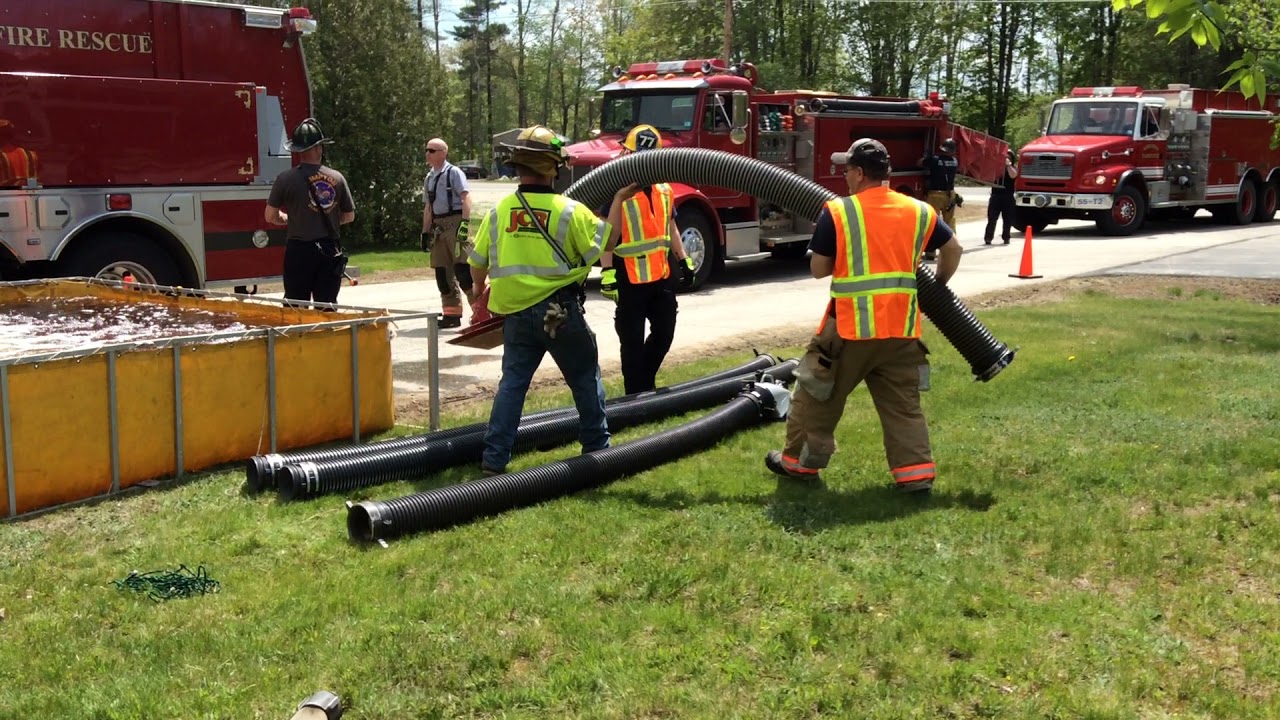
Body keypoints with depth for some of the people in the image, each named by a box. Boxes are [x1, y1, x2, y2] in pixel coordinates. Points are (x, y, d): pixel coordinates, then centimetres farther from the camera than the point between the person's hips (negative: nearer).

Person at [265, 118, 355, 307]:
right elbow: (349, 216, 9)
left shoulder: (286, 178, -8)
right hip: (331, 252, 2)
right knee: (328, 305, 9)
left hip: (300, 250, -2)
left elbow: (270, 216, -2)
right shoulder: (337, 178, 0)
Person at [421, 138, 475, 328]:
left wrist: (465, 224, -23)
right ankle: (452, 314, 16)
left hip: (454, 223, -8)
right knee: (442, 272, 8)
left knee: (462, 268, -12)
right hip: (438, 226, 8)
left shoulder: (453, 172, -5)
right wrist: (425, 232, 16)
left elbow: (466, 198, -13)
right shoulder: (429, 178, 17)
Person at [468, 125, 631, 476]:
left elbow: (477, 264, 7)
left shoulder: (498, 212, -2)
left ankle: (494, 457, 6)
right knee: (585, 378, 14)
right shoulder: (570, 212, -13)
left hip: (516, 313, 3)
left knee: (512, 381, 10)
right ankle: (597, 447, 24)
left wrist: (482, 289, 27)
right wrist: (619, 200, 3)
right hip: (561, 312, -3)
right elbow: (603, 241, -7)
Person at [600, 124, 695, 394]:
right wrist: (608, 273, -21)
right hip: (630, 280, -7)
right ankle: (636, 394, 12)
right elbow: (607, 235, -16)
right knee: (633, 342, 2)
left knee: (664, 333, 16)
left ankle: (646, 381, 35)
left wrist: (684, 260, 17)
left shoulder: (664, 189, 10)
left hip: (661, 276, 7)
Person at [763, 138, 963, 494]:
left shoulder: (837, 212, -8)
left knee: (818, 395, 13)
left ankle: (799, 461, 25)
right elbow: (953, 250, 18)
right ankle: (915, 472, 9)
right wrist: (938, 286, 34)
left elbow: (819, 269, -2)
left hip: (851, 327, -3)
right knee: (903, 404, 13)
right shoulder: (919, 211, 5)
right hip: (901, 329, 4)